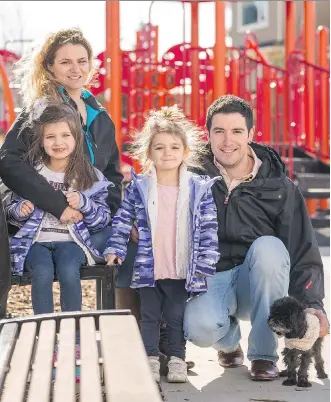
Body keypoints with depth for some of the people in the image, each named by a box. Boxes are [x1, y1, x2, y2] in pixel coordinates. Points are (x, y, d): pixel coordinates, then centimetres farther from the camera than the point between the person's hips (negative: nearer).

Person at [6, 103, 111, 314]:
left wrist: (83, 203, -14)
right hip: (36, 241, 1)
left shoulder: (90, 176, 3)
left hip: (71, 241, 0)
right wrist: (20, 210, -11)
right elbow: (13, 214, 12)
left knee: (69, 272, -31)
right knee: (43, 273, -30)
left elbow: (104, 220, 4)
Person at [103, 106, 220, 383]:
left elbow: (209, 229, -1)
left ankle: (177, 358, 18)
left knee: (177, 316, 6)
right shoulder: (139, 187, 1)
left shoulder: (199, 189, -1)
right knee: (149, 315, 9)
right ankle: (151, 359, 18)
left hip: (182, 270, -1)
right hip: (148, 268, 1)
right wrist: (115, 248, -2)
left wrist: (206, 263, -6)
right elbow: (122, 220, 6)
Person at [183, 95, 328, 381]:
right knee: (200, 328, -34)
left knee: (268, 247, -33)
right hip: (211, 279, -1)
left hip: (261, 281, 1)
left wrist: (312, 303, -15)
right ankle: (229, 341, 8)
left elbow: (304, 251, -2)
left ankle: (264, 354, -18)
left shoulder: (279, 186, -2)